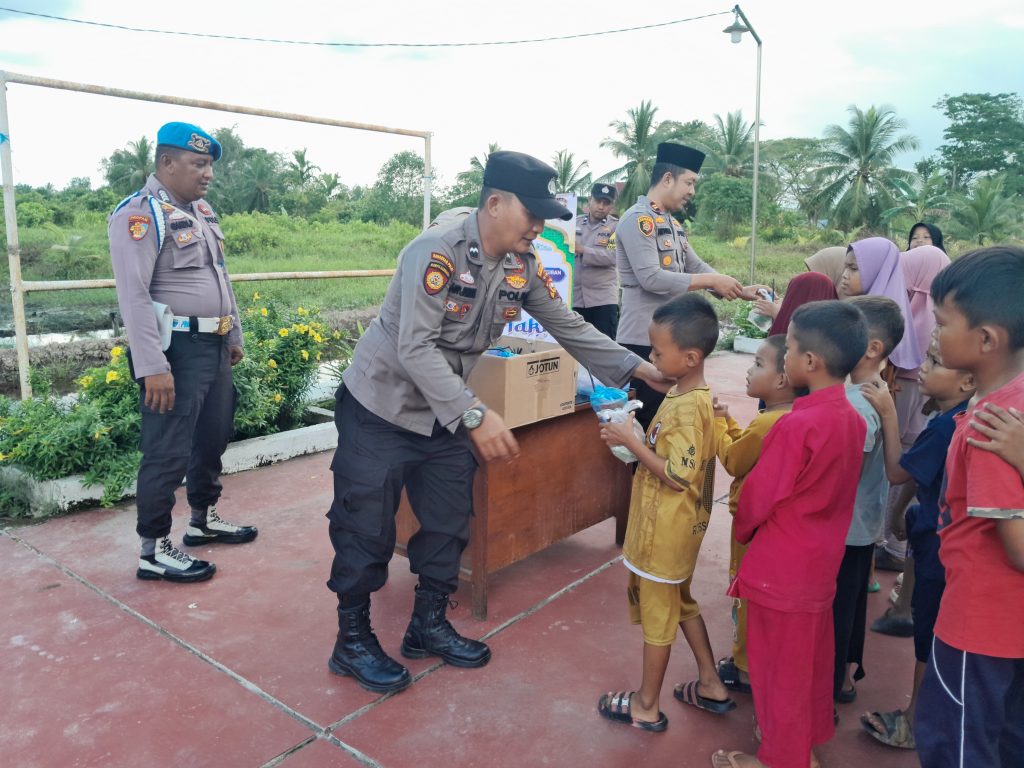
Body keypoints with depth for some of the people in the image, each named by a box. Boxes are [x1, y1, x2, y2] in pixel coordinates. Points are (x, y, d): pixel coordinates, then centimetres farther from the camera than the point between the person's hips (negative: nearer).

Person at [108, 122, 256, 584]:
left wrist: (234, 336, 22)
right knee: (167, 452, -2)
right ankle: (154, 551, 12)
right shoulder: (141, 213, -13)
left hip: (213, 345, 9)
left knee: (213, 438, 19)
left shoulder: (201, 210, 15)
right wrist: (152, 366, -24)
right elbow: (133, 295, -20)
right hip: (176, 349, -9)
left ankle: (205, 520, 37)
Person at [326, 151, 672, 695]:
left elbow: (568, 327, 4)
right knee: (366, 529, 1)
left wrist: (638, 368, -2)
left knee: (448, 523, 12)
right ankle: (352, 641, 21)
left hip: (445, 413, 7)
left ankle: (428, 625, 31)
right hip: (380, 408, -7)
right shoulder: (436, 251, -26)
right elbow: (416, 348, -32)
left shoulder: (523, 266, -4)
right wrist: (475, 416, -41)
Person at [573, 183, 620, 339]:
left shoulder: (617, 226, 0)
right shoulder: (575, 222, 10)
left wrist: (582, 250, -21)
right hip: (574, 296, 3)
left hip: (603, 298, -3)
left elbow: (612, 256, -14)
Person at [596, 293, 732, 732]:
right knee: (681, 603, 25)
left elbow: (676, 476, -28)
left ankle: (647, 707, 26)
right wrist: (633, 439, 0)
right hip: (677, 527, 10)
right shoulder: (690, 396, 3)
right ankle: (711, 686, 39)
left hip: (665, 531, -10)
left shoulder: (686, 409, -27)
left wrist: (632, 441, -23)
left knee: (656, 614, 7)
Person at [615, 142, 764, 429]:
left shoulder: (672, 223, 16)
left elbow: (696, 267, 18)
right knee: (649, 418, -3)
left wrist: (742, 291, 6)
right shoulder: (638, 219, -14)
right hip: (644, 340, -10)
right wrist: (711, 281, -18)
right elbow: (650, 278, -23)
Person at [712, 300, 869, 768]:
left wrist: (741, 529, 4)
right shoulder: (853, 419, -1)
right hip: (820, 562, 8)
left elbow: (757, 497, -17)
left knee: (779, 666, 10)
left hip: (781, 568, -8)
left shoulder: (797, 425, -27)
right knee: (810, 658, 23)